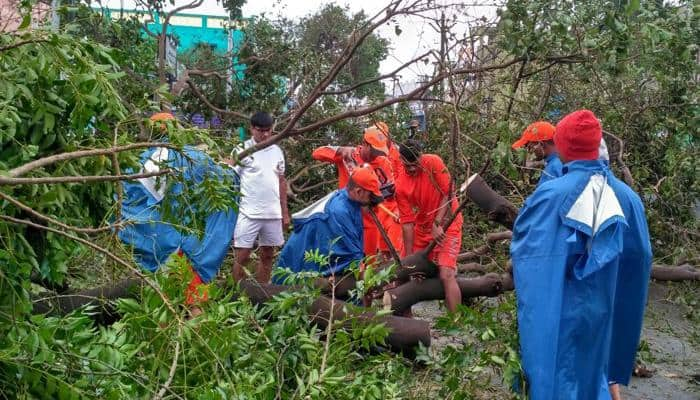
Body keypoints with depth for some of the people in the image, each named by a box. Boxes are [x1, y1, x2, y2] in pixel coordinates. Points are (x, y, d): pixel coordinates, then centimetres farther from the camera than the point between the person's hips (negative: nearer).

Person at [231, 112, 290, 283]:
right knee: (242, 257, -2)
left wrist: (285, 212, 14)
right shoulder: (242, 150, -4)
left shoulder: (277, 151, 10)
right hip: (248, 214, -5)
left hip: (273, 214, 5)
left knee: (267, 256, 11)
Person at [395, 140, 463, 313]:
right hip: (422, 229, 4)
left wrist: (437, 224, -21)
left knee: (446, 274, -18)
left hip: (446, 225, -4)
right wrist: (409, 258, -11)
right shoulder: (401, 186, -10)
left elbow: (448, 194, -15)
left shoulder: (434, 163, -17)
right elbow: (407, 222, -10)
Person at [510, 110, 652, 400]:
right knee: (590, 366, 21)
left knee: (554, 370, 10)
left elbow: (520, 238, -5)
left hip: (553, 308, -3)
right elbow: (640, 256, 4)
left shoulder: (550, 193, -17)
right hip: (599, 307, 3)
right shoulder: (626, 196, -6)